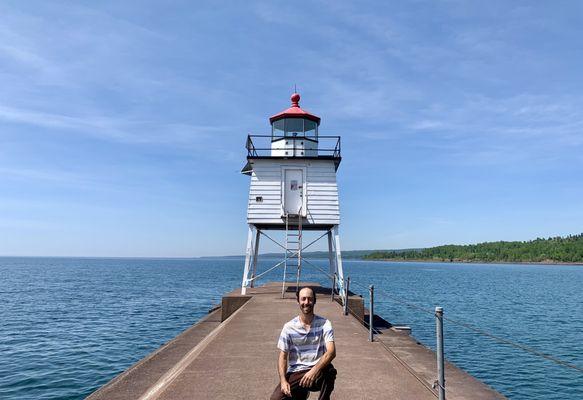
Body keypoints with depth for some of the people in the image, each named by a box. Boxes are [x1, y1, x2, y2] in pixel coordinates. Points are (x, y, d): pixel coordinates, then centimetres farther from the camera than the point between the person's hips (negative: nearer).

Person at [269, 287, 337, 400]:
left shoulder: (324, 324, -3)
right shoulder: (289, 327, 1)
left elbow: (331, 352, -16)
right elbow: (283, 357, 1)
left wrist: (314, 370, -32)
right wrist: (283, 381, -16)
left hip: (317, 371, -2)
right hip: (295, 373, 2)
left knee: (330, 371, -35)